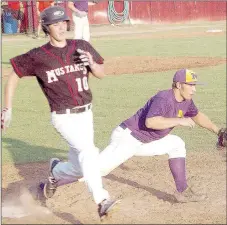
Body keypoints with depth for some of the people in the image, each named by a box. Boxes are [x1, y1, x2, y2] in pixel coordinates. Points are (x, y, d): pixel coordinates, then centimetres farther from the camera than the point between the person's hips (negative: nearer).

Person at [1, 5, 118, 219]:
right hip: (64, 118, -5)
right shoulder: (38, 56, -10)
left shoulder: (81, 47, 0)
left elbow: (101, 74, 3)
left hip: (85, 115, 5)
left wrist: (91, 63, -19)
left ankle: (55, 174, 43)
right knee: (88, 151, -29)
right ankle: (101, 201, -32)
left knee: (79, 168, 12)